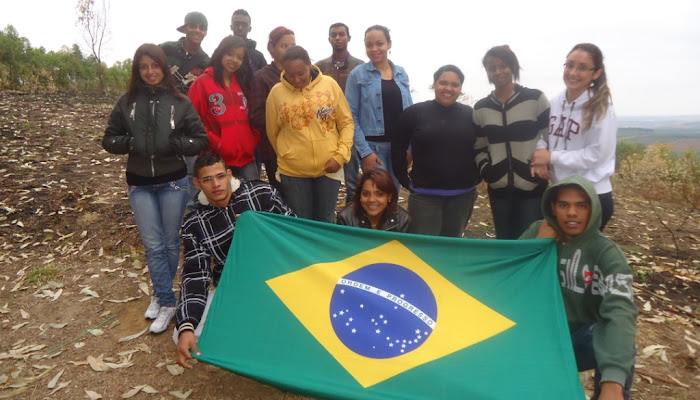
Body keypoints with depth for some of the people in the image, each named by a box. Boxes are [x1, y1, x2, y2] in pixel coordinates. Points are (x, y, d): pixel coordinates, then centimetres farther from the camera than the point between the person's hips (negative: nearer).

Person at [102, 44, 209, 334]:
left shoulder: (179, 102, -3)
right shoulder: (127, 102, 2)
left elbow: (201, 140, -2)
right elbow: (109, 139, 7)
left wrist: (176, 143, -18)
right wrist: (129, 143, -12)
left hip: (173, 182, -1)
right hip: (140, 184, 1)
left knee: (170, 243, 8)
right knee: (153, 245, 0)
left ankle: (161, 296, 28)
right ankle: (167, 302, 12)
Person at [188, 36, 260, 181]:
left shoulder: (244, 83, 17)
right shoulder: (202, 83, 0)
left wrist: (255, 139, 7)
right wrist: (214, 142, -13)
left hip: (246, 157, 5)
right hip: (217, 159, -5)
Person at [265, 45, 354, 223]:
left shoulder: (330, 84, -2)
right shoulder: (276, 92, -3)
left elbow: (346, 123, 2)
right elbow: (272, 131, 8)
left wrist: (341, 155, -7)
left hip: (328, 168, 0)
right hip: (292, 170, 0)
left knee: (326, 222, 14)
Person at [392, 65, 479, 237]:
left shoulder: (471, 115, 0)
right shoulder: (414, 113, -5)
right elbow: (397, 148, 0)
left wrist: (475, 178, 4)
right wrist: (405, 180, -1)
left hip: (462, 195, 2)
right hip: (424, 194, -2)